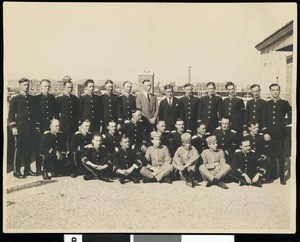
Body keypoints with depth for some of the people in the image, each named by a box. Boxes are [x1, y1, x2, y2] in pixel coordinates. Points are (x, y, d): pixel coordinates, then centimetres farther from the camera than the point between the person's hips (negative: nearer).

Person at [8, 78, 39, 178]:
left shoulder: (32, 98, 14)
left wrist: (36, 125, 12)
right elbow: (11, 113, -4)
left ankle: (27, 169, 18)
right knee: (18, 149, -1)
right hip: (20, 128, -5)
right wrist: (13, 127, -11)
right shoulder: (15, 98, 0)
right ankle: (17, 171, 6)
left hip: (30, 128, 5)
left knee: (29, 149, 8)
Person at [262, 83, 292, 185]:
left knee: (281, 155, -2)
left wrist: (286, 122, -1)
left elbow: (291, 115, 11)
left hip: (281, 134, -2)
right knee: (272, 155, 8)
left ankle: (282, 177, 4)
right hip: (270, 133, 2)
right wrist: (265, 132, -3)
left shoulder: (284, 103, 2)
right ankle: (273, 175, 17)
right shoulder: (267, 104, 8)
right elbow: (264, 119, 5)